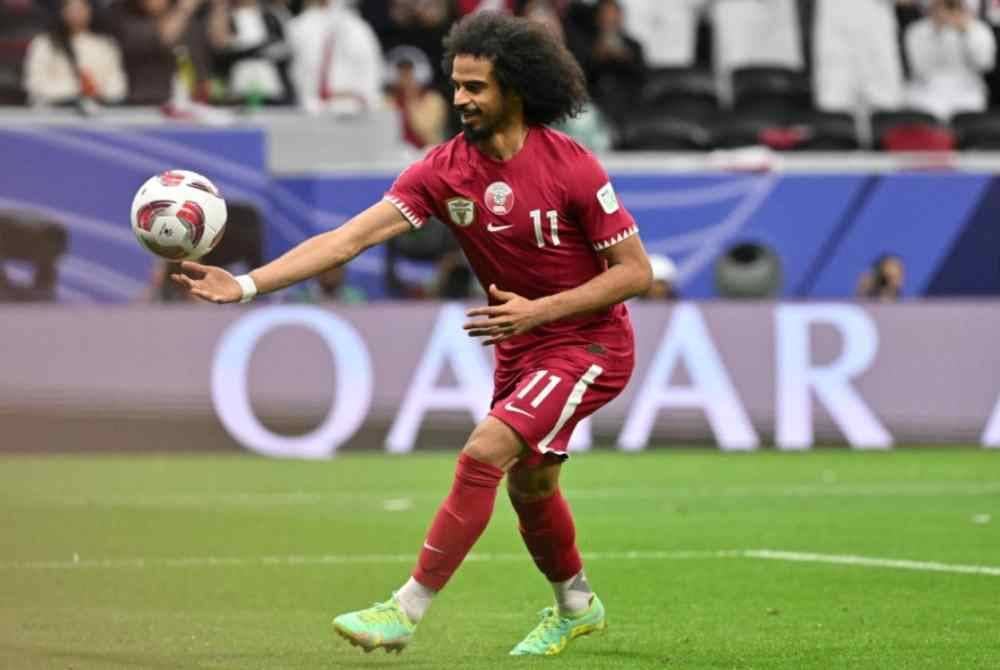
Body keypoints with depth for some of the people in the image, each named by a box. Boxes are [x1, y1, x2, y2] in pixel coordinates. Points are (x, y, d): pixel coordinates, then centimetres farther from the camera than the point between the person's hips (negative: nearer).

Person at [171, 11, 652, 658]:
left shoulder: (573, 168, -22)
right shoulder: (445, 170, -9)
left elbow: (635, 271, -16)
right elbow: (350, 237, -16)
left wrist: (538, 309, -25)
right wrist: (247, 283, -27)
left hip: (589, 344, -7)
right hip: (520, 345, 7)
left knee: (482, 455, -21)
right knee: (528, 482, 20)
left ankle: (407, 610, -16)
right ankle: (576, 605, 46)